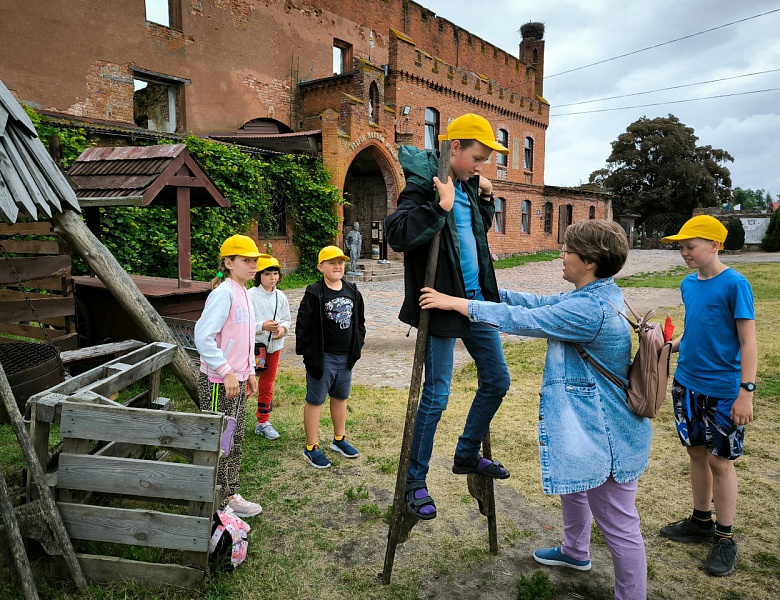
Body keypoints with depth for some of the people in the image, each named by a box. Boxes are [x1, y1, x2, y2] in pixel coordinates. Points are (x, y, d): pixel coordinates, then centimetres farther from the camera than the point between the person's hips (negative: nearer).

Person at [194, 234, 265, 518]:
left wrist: (249, 372, 18)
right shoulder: (223, 293, -18)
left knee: (235, 441, 18)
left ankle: (229, 495, 33)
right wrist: (226, 372, -23)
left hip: (237, 380, 9)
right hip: (218, 382, -9)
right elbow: (203, 337, -25)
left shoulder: (244, 293, 11)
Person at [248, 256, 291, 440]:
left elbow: (286, 319, 12)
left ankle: (263, 422, 29)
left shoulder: (281, 297, 4)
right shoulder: (250, 295, -13)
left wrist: (283, 328, -8)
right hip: (253, 346, -5)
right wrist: (263, 326, -25)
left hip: (274, 346, 5)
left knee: (267, 386, 16)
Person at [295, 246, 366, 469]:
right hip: (322, 357, -6)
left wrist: (357, 345, 8)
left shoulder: (352, 292, 6)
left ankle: (339, 439, 36)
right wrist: (306, 352, -12)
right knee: (315, 400, 3)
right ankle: (311, 448, 15)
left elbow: (359, 321, 15)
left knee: (341, 397, 19)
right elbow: (303, 325, -12)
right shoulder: (314, 293, -12)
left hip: (346, 356, 6)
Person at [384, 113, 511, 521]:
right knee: (436, 396, -1)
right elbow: (396, 235, -27)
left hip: (475, 300, 9)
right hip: (442, 304, -8)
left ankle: (467, 456, 35)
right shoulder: (423, 184, -13)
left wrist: (486, 201, 11)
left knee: (497, 380, 16)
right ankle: (414, 484, 17)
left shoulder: (467, 186, 11)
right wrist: (438, 208, -29)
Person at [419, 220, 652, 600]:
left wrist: (455, 303, -19)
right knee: (571, 483, 31)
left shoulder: (591, 308, -28)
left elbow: (521, 319, -26)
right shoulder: (593, 295, 4)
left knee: (618, 525, 5)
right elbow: (539, 303, 10)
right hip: (584, 423, 11)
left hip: (605, 435, -11)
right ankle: (575, 551, 56)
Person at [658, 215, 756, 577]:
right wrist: (671, 345, -1)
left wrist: (746, 391, -19)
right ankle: (701, 521, 34)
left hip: (722, 389, -6)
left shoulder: (734, 284, -14)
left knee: (720, 460, 6)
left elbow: (747, 342, -15)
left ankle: (724, 538, 23)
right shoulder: (688, 284, 6)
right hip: (687, 383, 6)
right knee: (696, 452, 17)